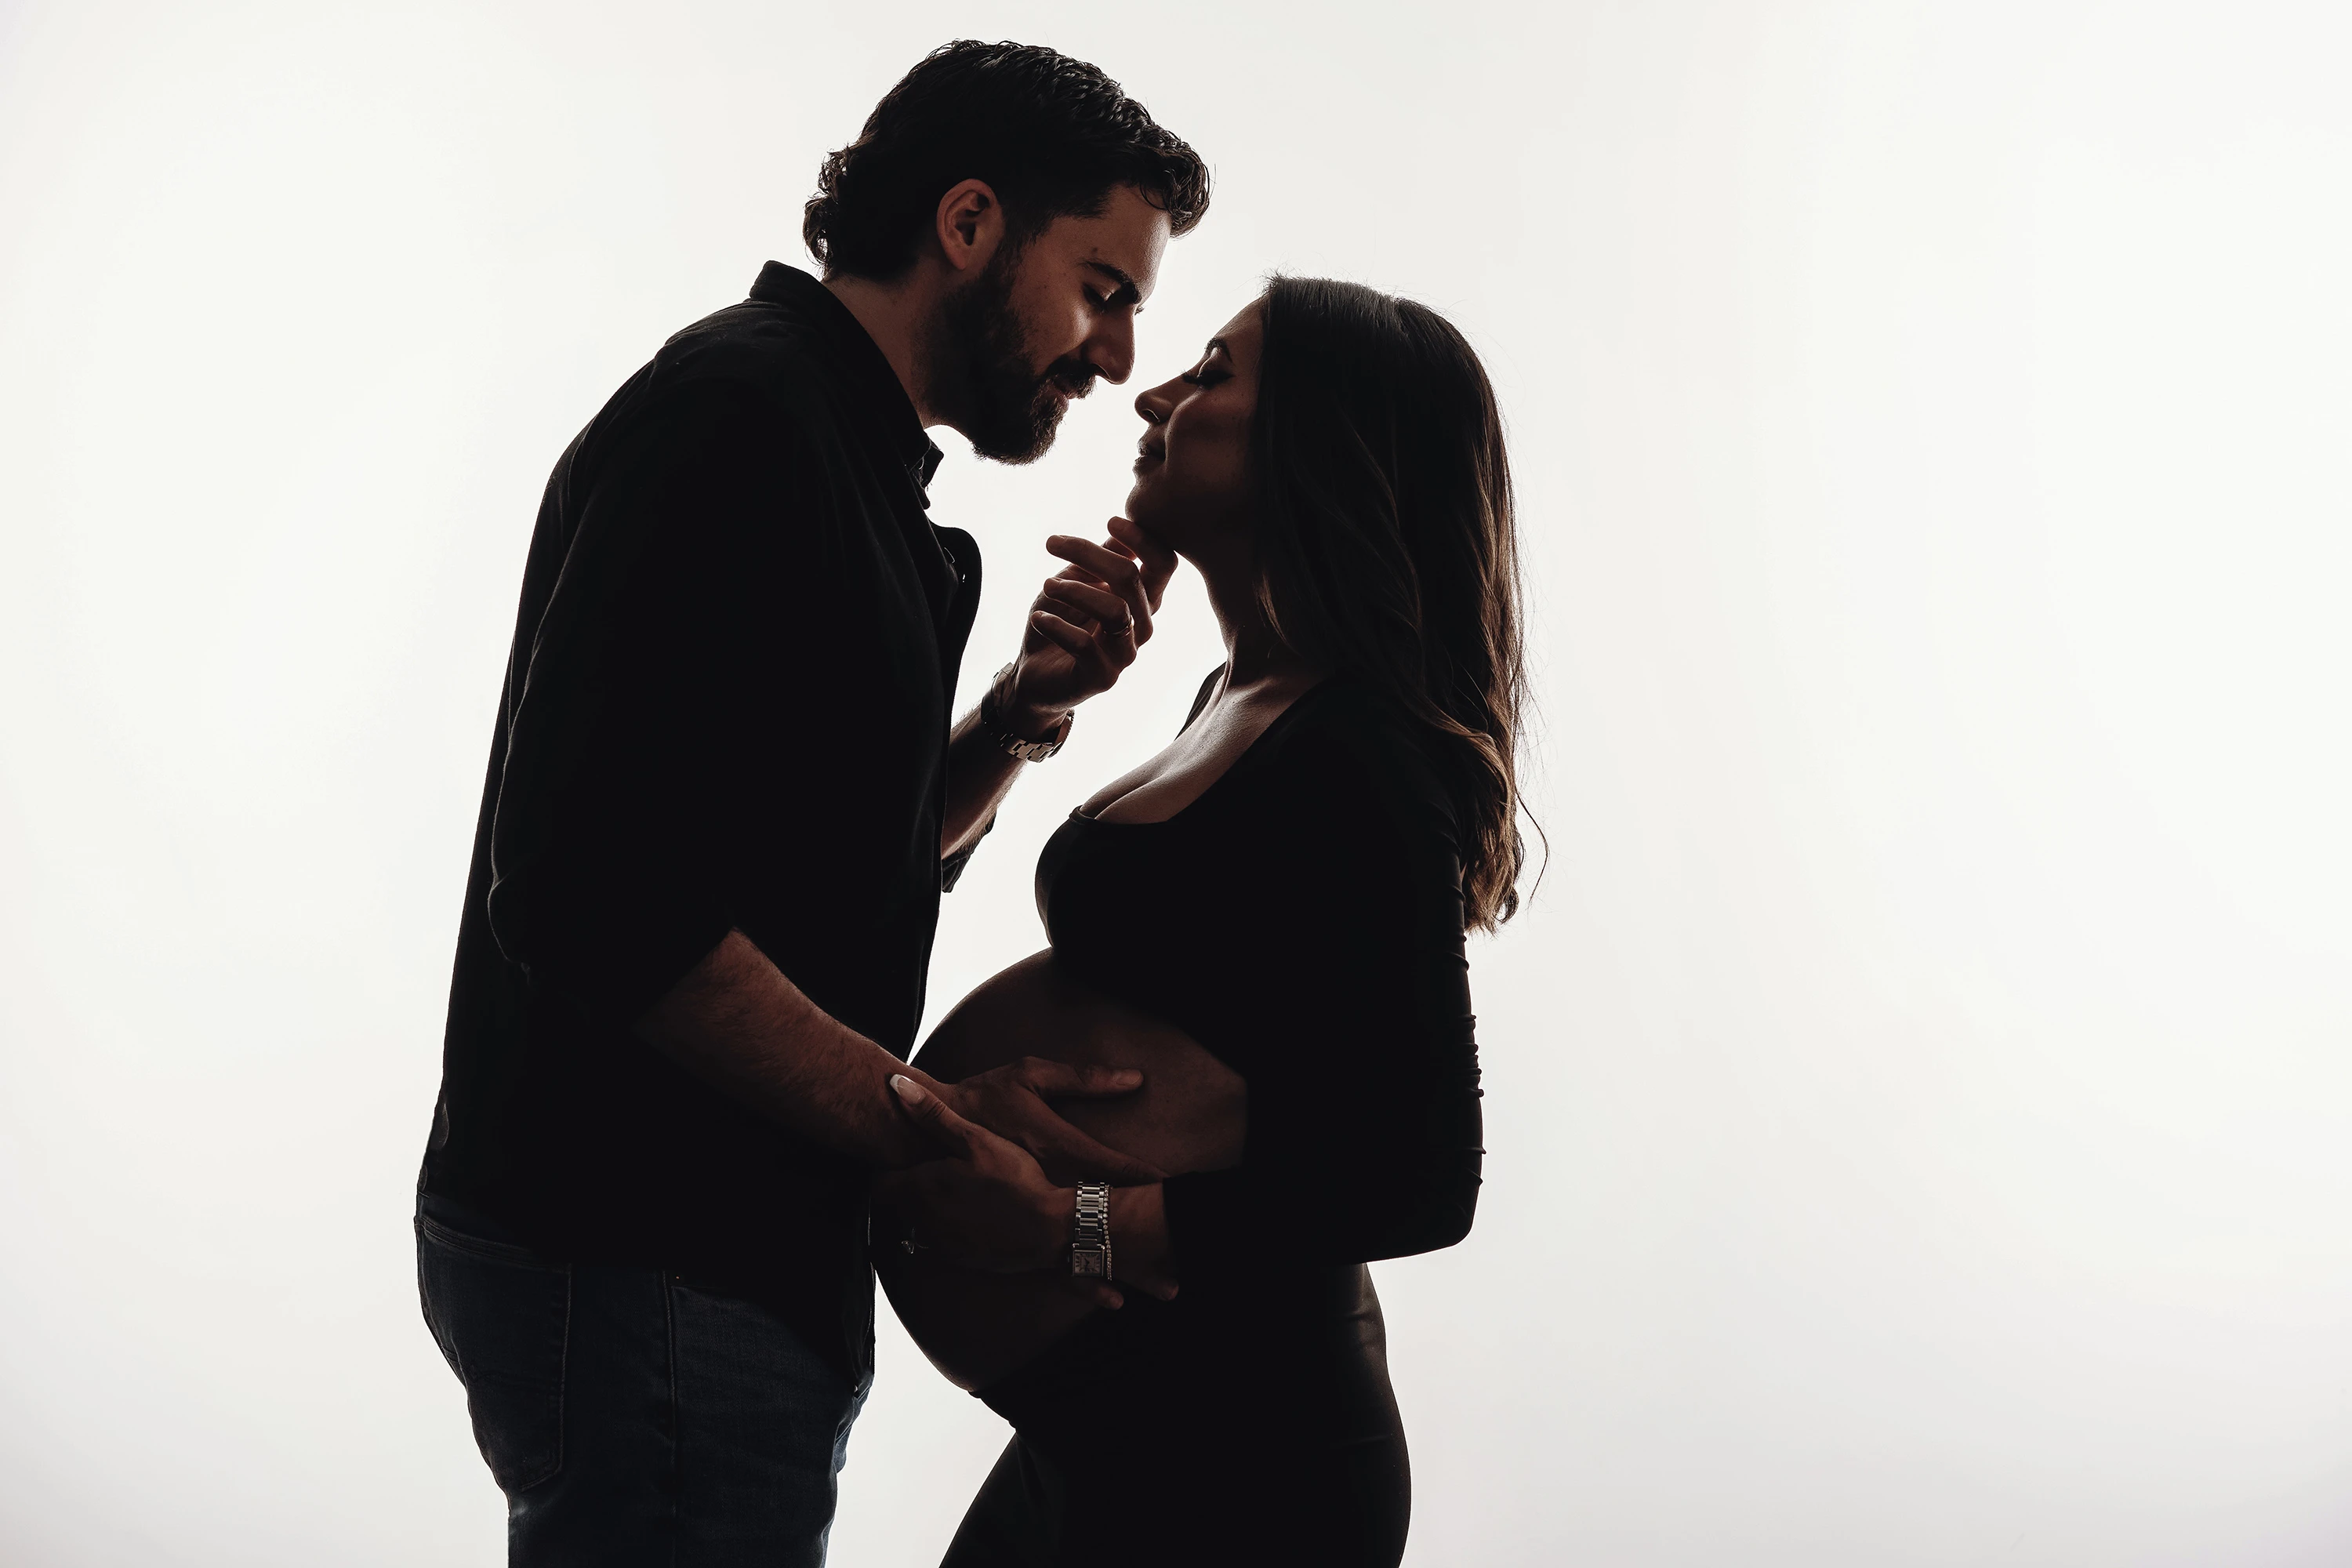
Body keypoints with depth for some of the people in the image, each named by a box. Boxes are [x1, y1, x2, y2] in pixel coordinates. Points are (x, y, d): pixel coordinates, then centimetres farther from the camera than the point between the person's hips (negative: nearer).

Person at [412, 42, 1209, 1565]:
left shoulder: (845, 461, 17)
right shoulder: (738, 410, -15)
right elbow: (593, 898, -24)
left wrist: (1030, 704, 2)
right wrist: (918, 1119, -20)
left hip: (751, 1251, 10)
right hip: (643, 1265, -10)